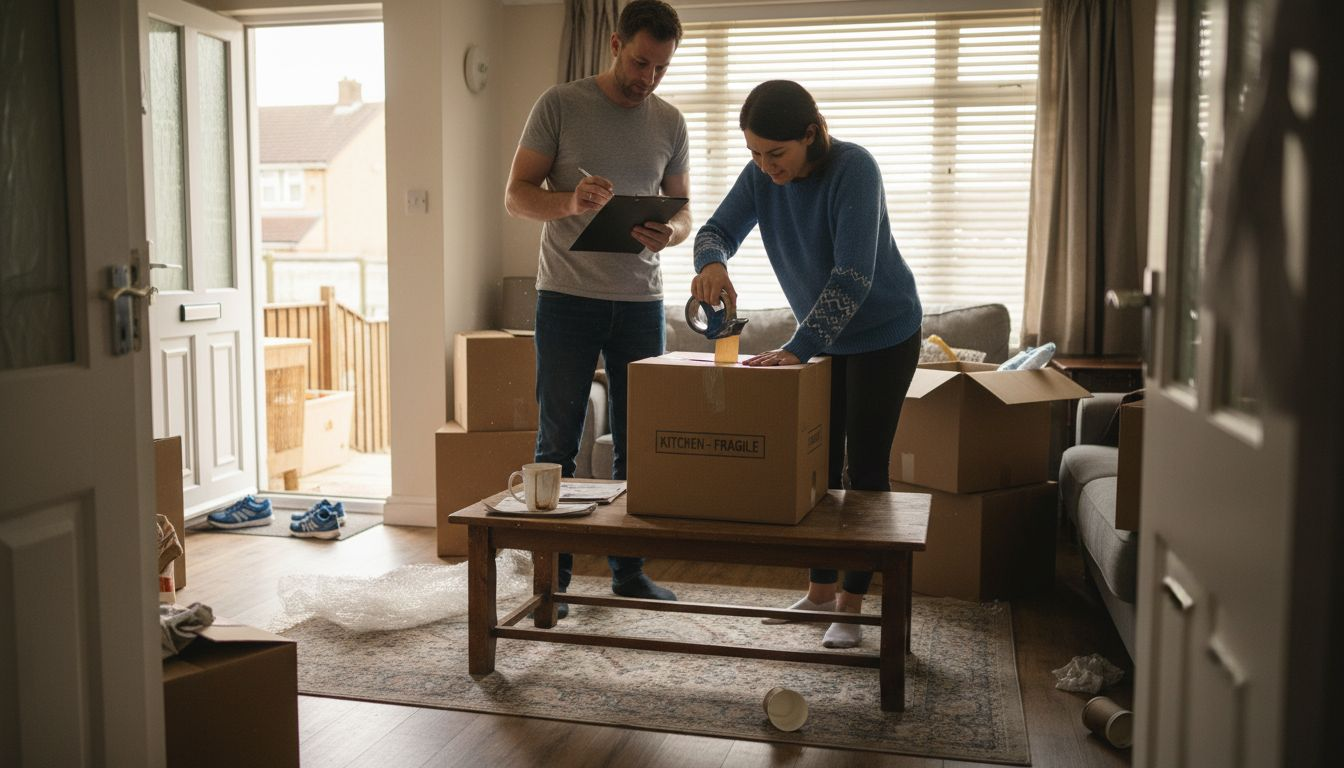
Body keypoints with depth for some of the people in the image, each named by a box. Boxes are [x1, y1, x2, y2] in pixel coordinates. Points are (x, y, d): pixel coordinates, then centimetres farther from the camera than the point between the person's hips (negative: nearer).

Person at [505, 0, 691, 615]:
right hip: (567, 296, -3)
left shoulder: (670, 122, 9)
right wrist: (569, 201, -25)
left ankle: (629, 570, 20)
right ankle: (553, 575, 11)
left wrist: (668, 234, -12)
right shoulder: (560, 105, -2)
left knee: (637, 442, 7)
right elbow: (516, 195, -4)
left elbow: (683, 214, 12)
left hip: (641, 301, 4)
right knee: (557, 440, 1)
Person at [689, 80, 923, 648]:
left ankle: (851, 607, 5)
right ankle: (818, 592, 21)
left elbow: (853, 274, -35)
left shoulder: (853, 169, -28)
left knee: (865, 466, -3)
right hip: (822, 336, 6)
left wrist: (797, 348, -42)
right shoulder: (760, 176, -10)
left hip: (883, 335, -6)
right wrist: (712, 262, -37)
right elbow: (717, 229, -11)